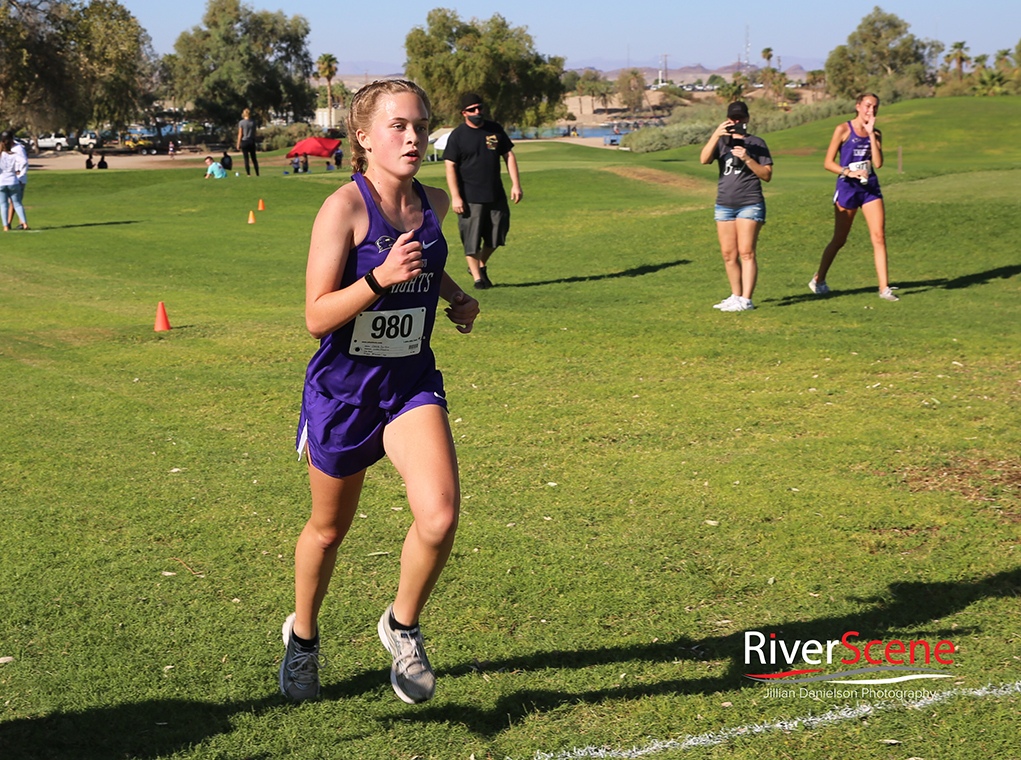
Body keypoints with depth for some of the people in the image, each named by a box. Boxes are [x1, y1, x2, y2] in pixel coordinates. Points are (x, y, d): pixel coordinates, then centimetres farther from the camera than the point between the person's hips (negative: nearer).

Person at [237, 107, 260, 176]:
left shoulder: (241, 123, -7)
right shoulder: (253, 122, 3)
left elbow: (240, 134, -7)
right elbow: (254, 133, 8)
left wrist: (238, 144, -2)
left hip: (244, 141, -3)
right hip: (252, 142, 3)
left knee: (246, 158, 0)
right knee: (254, 158, 10)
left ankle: (248, 174, -4)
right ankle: (257, 173, 9)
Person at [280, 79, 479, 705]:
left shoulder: (435, 203, 0)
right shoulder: (344, 207, -17)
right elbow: (317, 316, -19)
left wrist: (455, 294, 7)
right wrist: (381, 277, -32)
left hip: (412, 381, 3)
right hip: (342, 387, -3)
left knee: (440, 515, -19)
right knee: (329, 529, 15)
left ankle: (403, 626, 10)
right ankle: (303, 635, 44)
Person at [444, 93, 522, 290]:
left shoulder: (495, 130, 9)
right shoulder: (457, 136, -4)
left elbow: (509, 156, 12)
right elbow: (450, 166, -7)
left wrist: (515, 184, 2)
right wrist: (455, 196, -14)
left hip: (496, 195, 4)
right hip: (470, 197, -4)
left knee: (496, 236, 10)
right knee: (472, 239, -3)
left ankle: (481, 266, 33)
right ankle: (478, 278, 8)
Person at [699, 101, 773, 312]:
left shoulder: (756, 143, 5)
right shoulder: (722, 141, 12)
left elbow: (767, 175, -1)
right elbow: (704, 159, -8)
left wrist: (747, 159, -14)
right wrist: (715, 136, -21)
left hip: (750, 204, -4)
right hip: (724, 205, 4)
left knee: (746, 253, -11)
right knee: (728, 255, 6)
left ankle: (746, 300, -12)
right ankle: (735, 296, 18)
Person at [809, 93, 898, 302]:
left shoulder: (875, 133, 9)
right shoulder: (843, 130, -4)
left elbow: (878, 163, -6)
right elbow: (828, 163, -6)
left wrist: (871, 134, -8)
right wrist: (849, 172, -21)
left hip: (870, 188, 4)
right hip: (847, 188, -4)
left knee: (879, 236, -6)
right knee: (839, 240, 5)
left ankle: (884, 287, -4)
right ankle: (818, 280, 24)